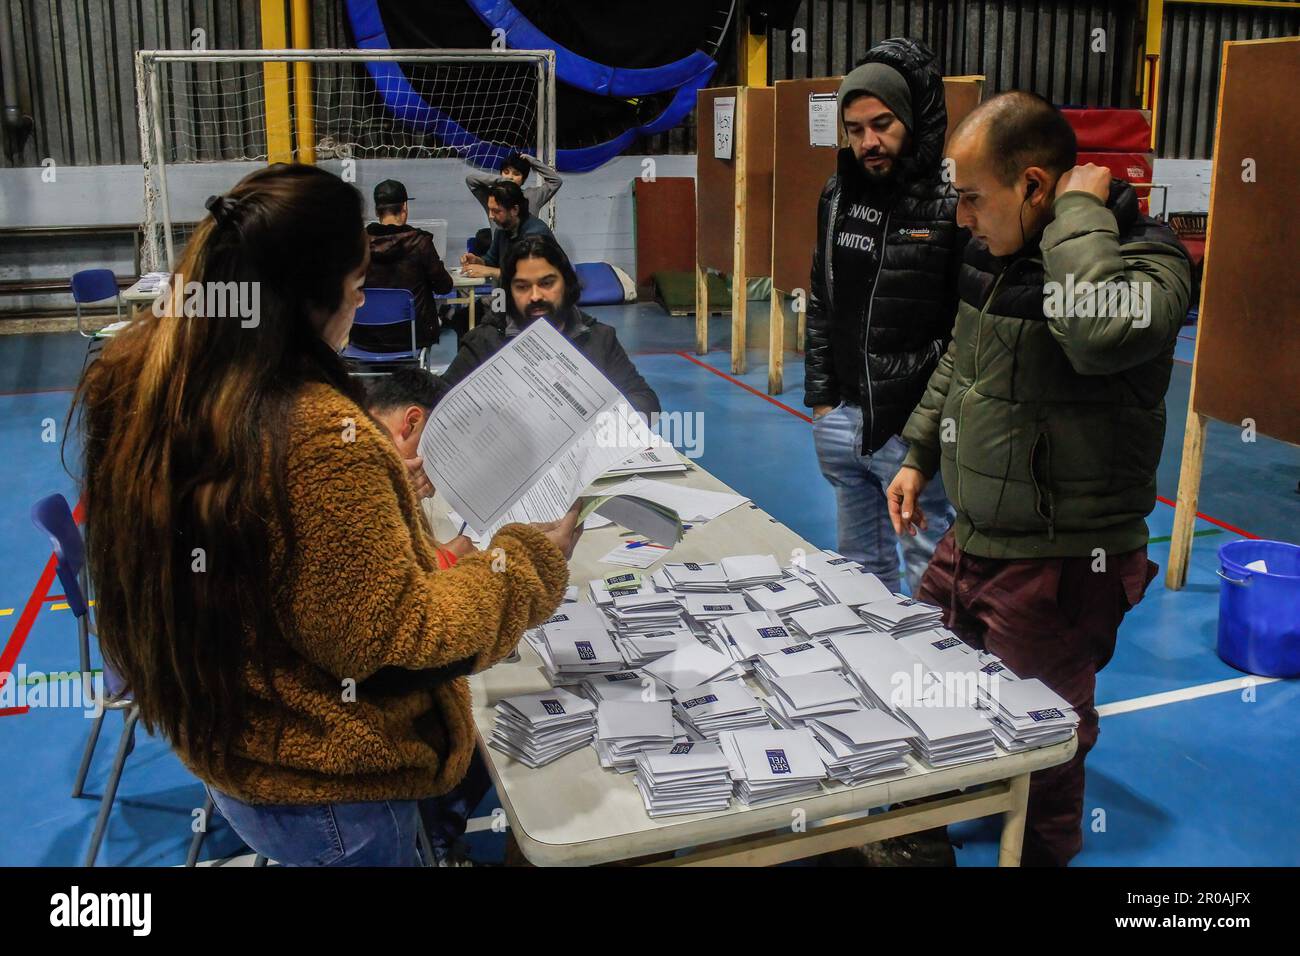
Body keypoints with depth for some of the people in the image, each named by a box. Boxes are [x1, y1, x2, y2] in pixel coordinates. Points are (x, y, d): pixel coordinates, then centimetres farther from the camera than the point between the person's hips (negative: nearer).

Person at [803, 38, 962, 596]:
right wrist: (820, 398, 11)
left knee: (929, 572, 3)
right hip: (842, 418, 6)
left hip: (913, 425, -6)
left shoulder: (953, 205, -12)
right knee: (859, 563, 19)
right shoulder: (837, 196, 8)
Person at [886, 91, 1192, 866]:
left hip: (1060, 566, -8)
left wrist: (1079, 214, -28)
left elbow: (1105, 333, -42)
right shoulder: (997, 251, 4)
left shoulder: (1145, 256, -18)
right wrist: (919, 456, 17)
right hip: (969, 543, 8)